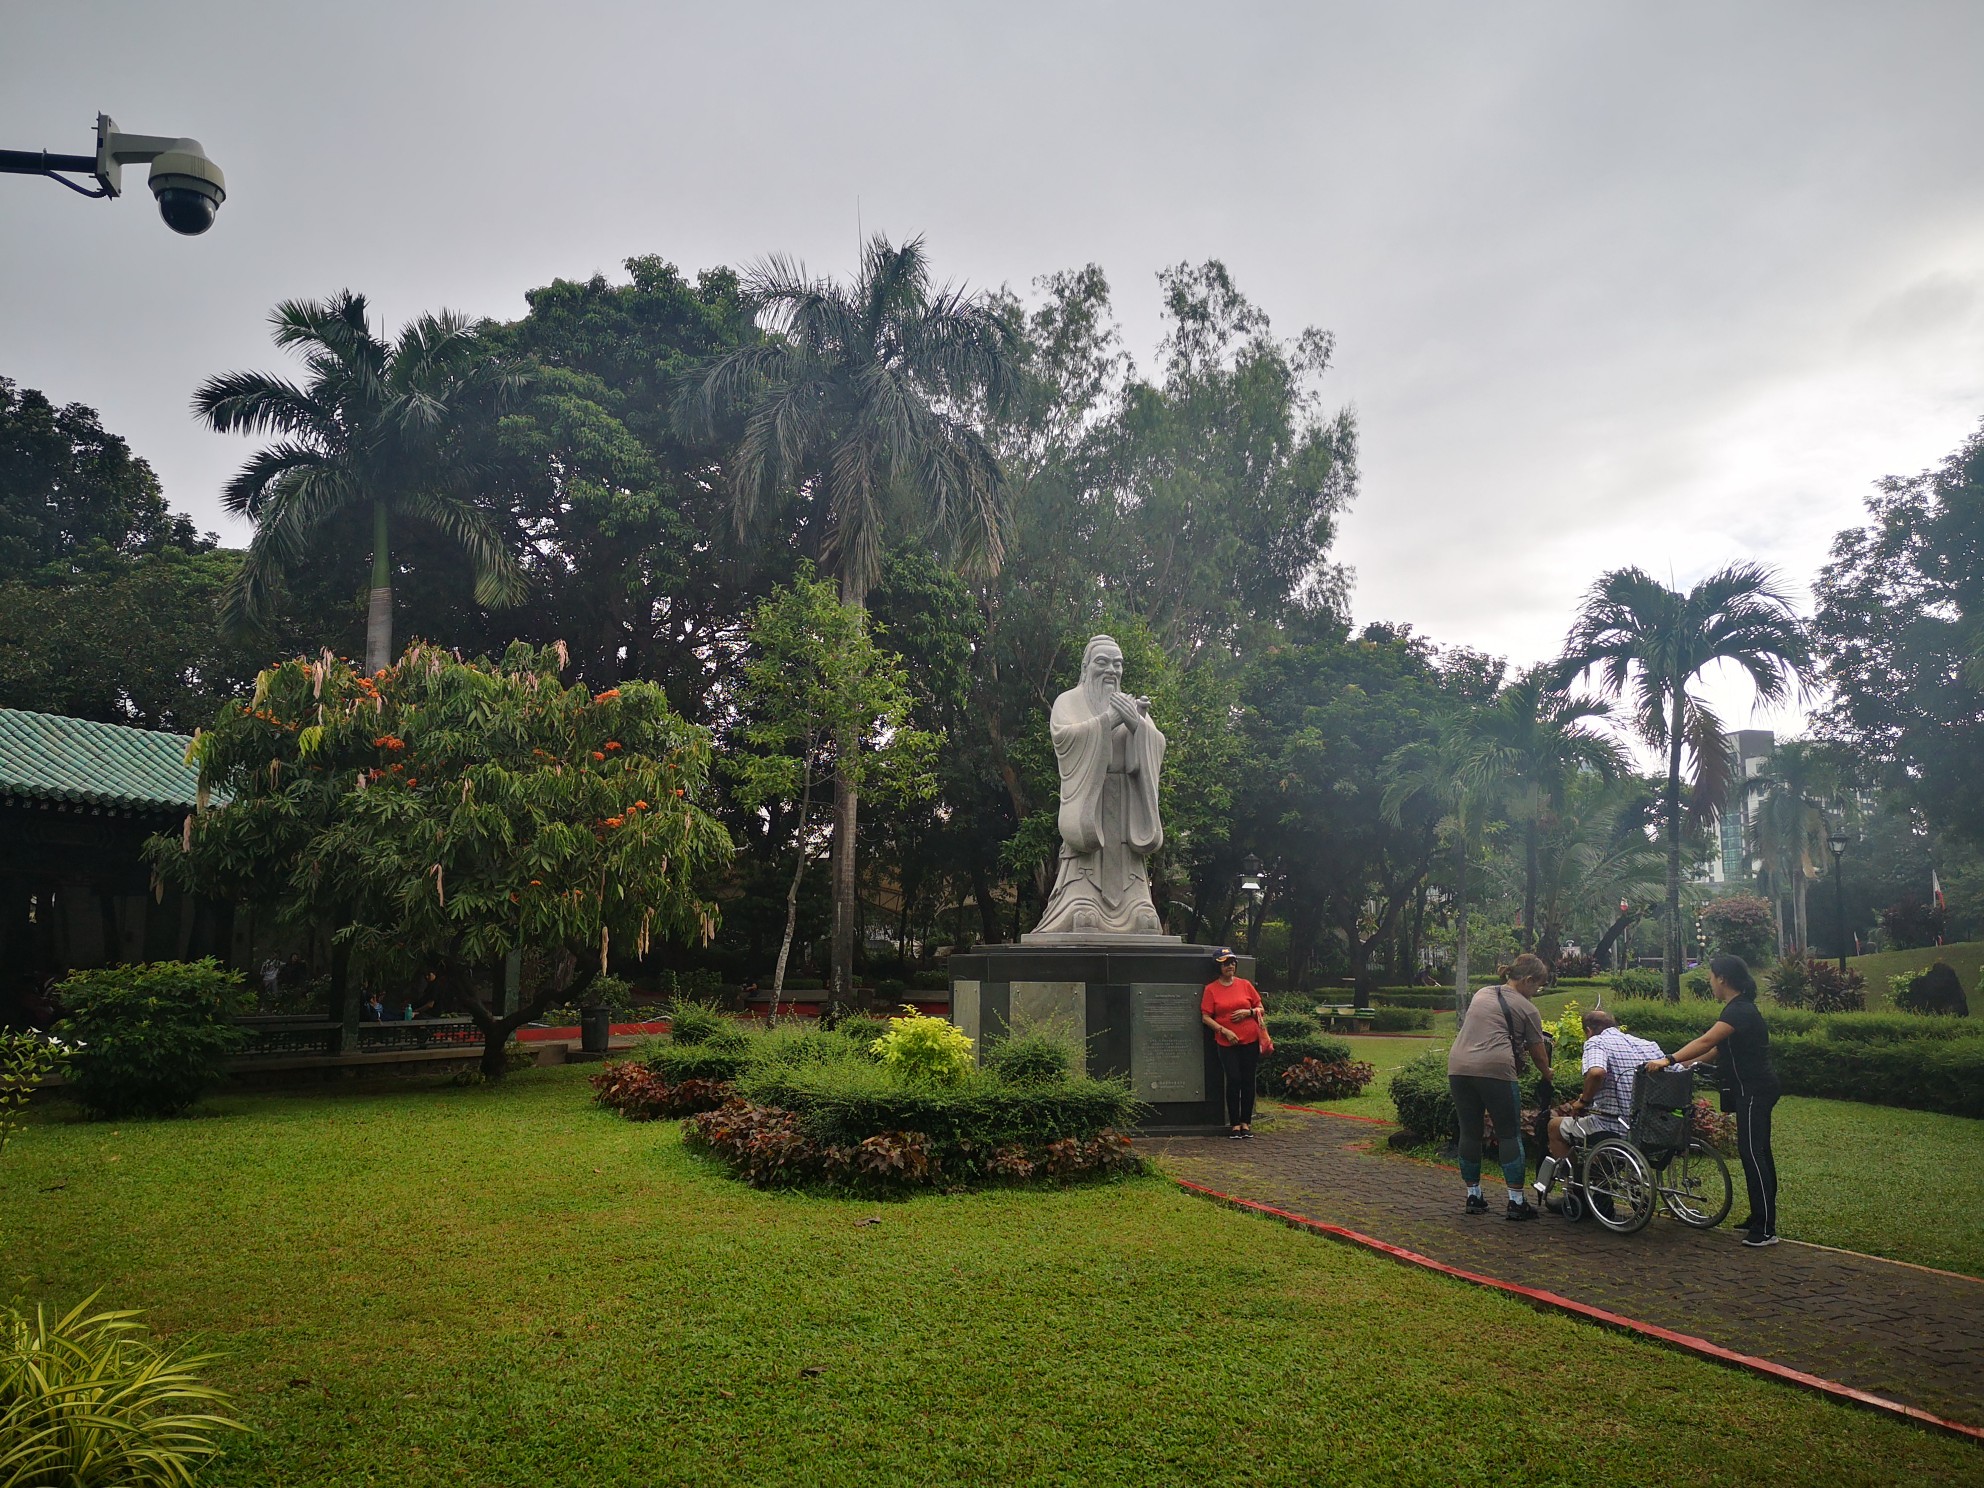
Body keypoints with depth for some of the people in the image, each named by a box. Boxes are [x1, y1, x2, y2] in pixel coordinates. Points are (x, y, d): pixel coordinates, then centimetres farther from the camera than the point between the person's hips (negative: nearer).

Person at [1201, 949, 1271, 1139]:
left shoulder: (1245, 984, 7)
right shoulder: (1211, 989, 1)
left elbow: (1261, 1009, 12)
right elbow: (1205, 1017, -3)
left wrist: (1248, 1012, -8)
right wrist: (1225, 1031, -13)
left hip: (1250, 1040, 2)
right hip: (1226, 1043, -2)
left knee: (1248, 1081, 4)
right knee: (1234, 1081, -7)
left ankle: (1246, 1123, 14)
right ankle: (1235, 1125, 3)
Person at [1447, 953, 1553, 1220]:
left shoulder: (1481, 994, 23)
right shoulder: (1526, 1008, 6)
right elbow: (1539, 1054, 12)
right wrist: (1548, 1076, 30)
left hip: (1458, 1067, 6)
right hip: (1495, 1070, -5)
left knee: (1469, 1132, 12)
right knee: (1509, 1135, 4)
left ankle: (1473, 1197, 19)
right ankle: (1517, 1202, 5)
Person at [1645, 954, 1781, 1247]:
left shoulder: (1740, 1010, -19)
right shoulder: (1739, 1008, 14)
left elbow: (1706, 1041, -29)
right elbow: (1718, 1048, 18)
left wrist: (1670, 1060, -31)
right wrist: (1684, 1063, 14)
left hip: (1753, 1092, -11)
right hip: (1753, 1090, 11)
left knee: (1753, 1154, -9)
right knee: (1757, 1154, 15)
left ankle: (1765, 1229, -7)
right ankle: (1761, 1219, 23)